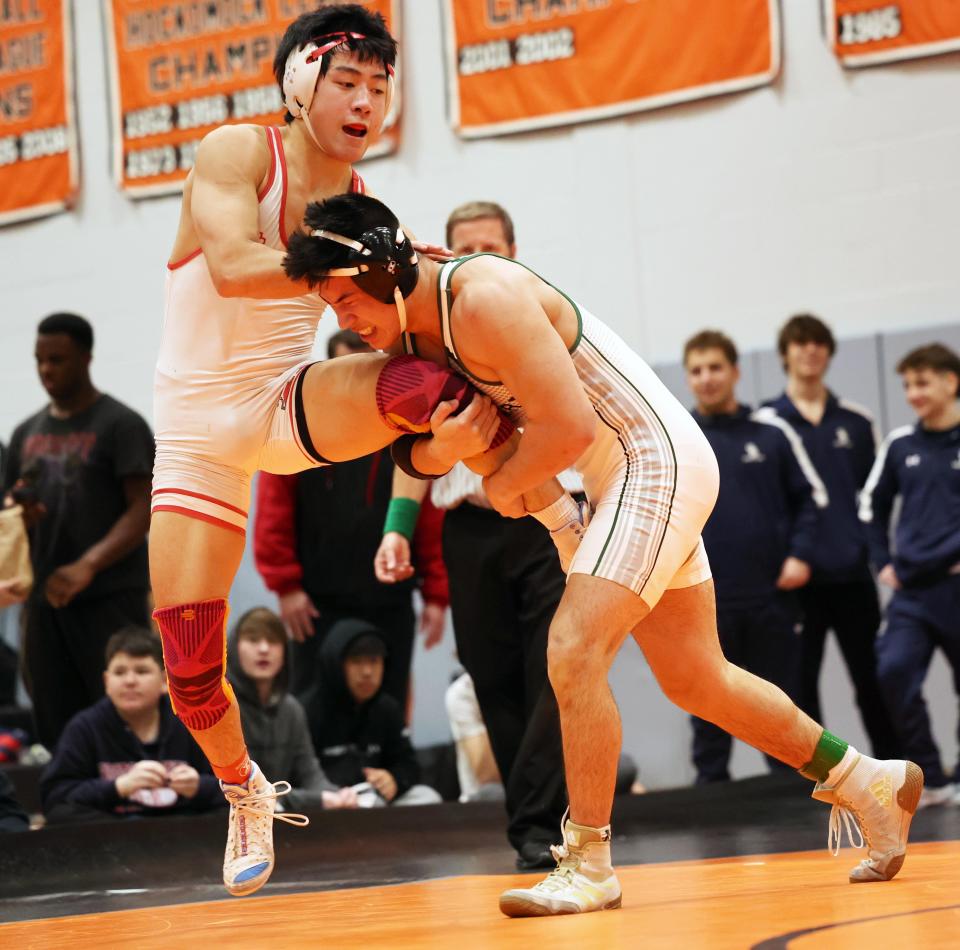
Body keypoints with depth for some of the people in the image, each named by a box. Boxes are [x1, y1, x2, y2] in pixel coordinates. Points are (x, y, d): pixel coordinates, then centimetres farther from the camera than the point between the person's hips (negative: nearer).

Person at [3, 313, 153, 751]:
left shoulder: (121, 425, -2)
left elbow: (142, 510, -10)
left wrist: (88, 565, -24)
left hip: (111, 599, -6)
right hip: (45, 599, 6)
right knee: (56, 727, 4)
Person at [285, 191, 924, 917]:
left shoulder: (485, 300, -24)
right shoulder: (421, 327, 5)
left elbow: (569, 426, -28)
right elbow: (422, 456, 13)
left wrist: (503, 486, -11)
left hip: (657, 461, -10)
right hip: (624, 475, 10)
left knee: (573, 651, -19)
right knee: (697, 681, 16)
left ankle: (588, 865, -10)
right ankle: (869, 783, 30)